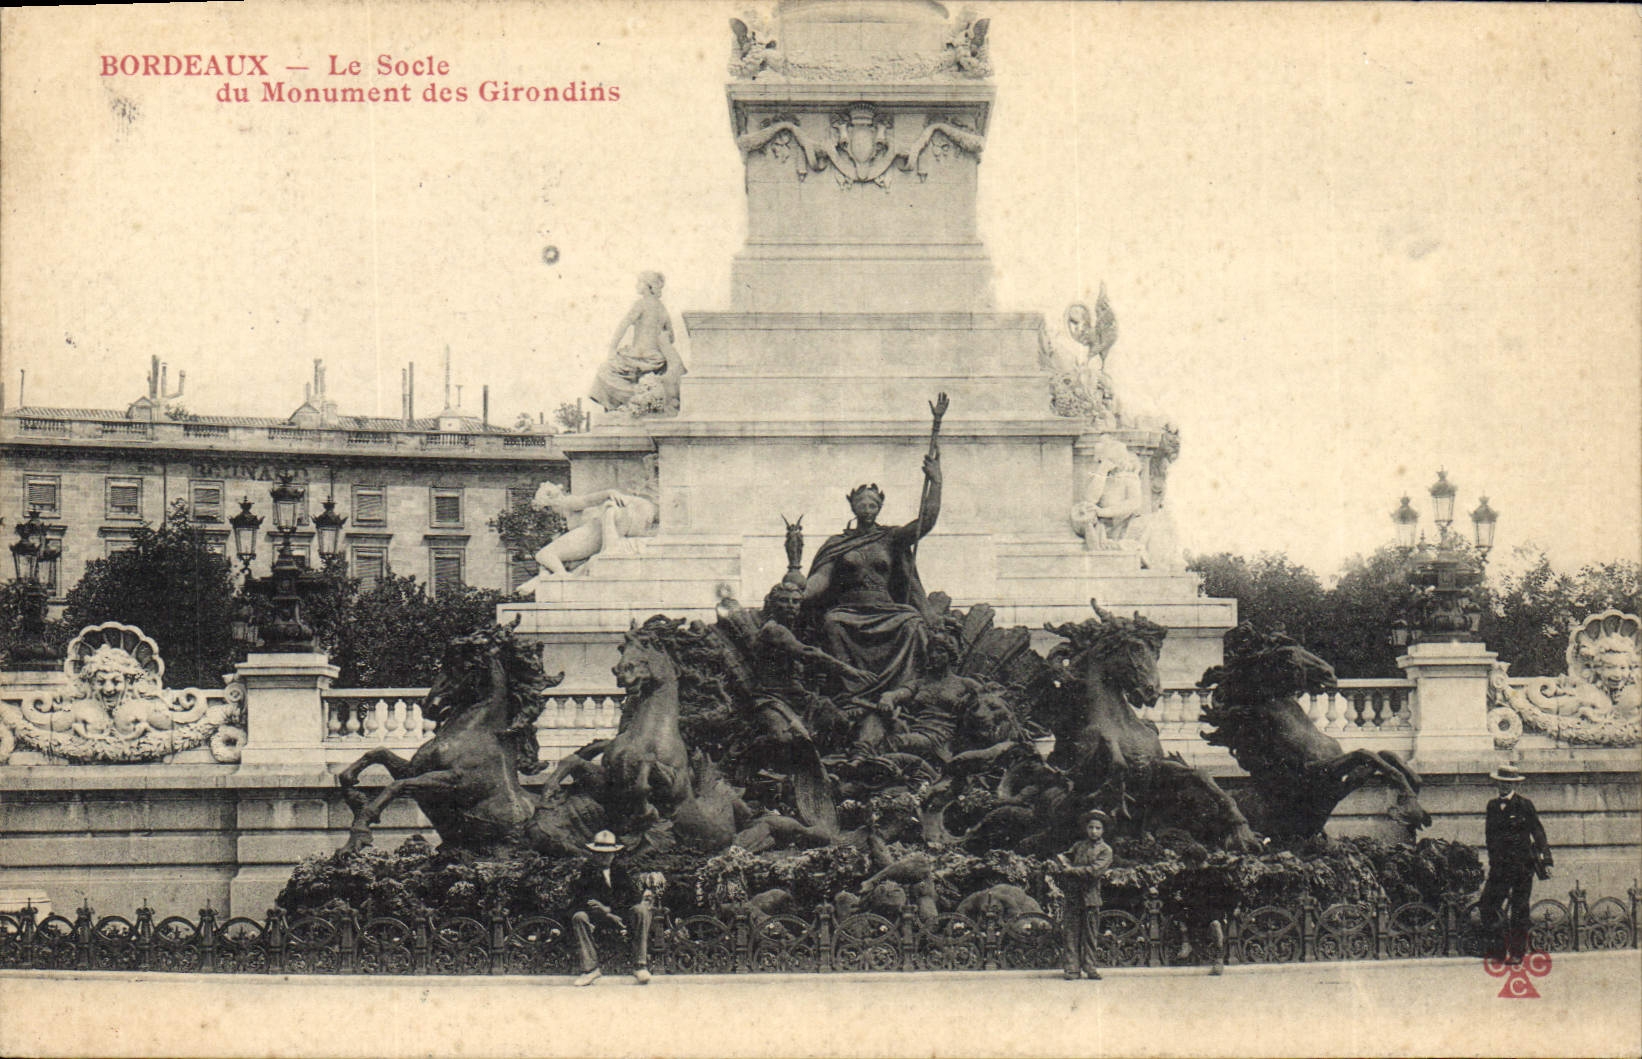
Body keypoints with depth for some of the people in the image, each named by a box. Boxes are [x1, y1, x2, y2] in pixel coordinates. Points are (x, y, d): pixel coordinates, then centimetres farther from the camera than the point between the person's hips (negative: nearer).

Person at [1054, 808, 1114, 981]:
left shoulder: (1105, 850, 1)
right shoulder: (1078, 846, 13)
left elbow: (1095, 870, -12)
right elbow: (1062, 857, 20)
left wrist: (1071, 870, -13)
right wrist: (1062, 860, -4)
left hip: (1091, 895, -2)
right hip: (1073, 894, 2)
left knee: (1090, 934, 2)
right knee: (1071, 932, -1)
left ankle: (1089, 968, 10)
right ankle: (1072, 968, 1)